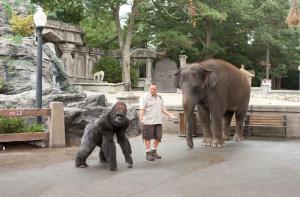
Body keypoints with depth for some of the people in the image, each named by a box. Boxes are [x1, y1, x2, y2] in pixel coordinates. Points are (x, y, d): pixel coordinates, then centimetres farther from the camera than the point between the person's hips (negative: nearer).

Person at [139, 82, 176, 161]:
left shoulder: (159, 97, 16)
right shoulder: (145, 97, -5)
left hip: (158, 121, 6)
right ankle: (148, 154, 5)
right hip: (148, 121, -6)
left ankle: (154, 152, 23)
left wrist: (170, 114, 14)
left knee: (158, 137, 8)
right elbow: (142, 108, -14)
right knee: (148, 137, -2)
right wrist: (141, 118, -26)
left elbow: (163, 108, 24)